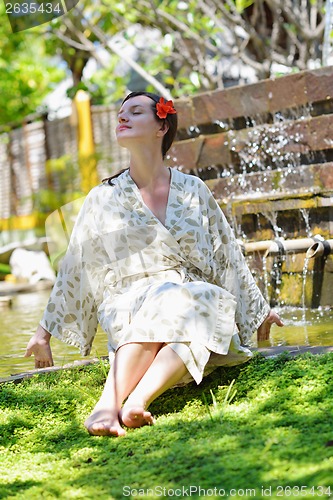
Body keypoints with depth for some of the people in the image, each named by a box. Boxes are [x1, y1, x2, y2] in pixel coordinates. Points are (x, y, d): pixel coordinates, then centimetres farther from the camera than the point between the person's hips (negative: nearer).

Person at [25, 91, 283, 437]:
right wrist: (45, 330, 15)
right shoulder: (103, 199, 11)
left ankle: (137, 400, -51)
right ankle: (108, 402, -52)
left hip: (196, 302, 1)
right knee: (161, 298, -36)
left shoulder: (193, 191, 13)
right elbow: (74, 270, 15)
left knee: (204, 304, -35)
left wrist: (258, 310, 24)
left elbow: (227, 256, 19)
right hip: (128, 307, -1)